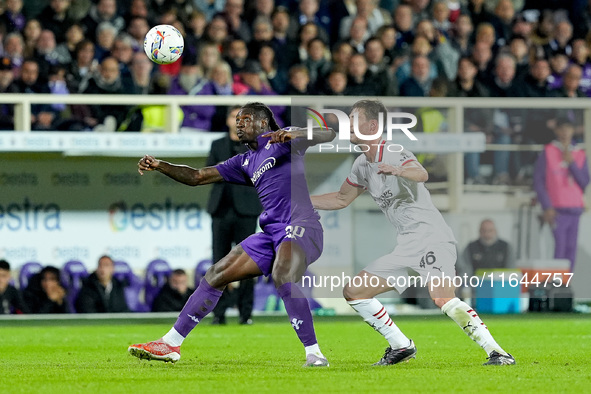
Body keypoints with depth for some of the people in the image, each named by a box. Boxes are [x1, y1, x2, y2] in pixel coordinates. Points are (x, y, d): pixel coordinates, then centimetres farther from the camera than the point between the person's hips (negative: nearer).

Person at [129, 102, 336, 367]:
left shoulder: (279, 141, 4)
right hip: (272, 232, 8)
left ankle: (314, 354, -32)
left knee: (282, 276, -35)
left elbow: (329, 135, -8)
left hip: (301, 225, -8)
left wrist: (294, 135, -26)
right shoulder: (244, 162, 22)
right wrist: (160, 166, 8)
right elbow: (197, 177, 22)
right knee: (217, 275, 5)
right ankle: (171, 344, 12)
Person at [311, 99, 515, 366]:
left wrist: (398, 171, -52)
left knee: (443, 299, -28)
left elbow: (422, 174, -31)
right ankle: (401, 347, 12)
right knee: (354, 292, 6)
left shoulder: (393, 154, -10)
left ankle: (496, 352, -27)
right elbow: (341, 199, 31)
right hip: (406, 247, 9)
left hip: (430, 236, -9)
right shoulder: (362, 165, 17)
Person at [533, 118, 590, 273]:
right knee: (560, 246, -14)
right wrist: (547, 207, -7)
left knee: (571, 249, -1)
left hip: (575, 208, 4)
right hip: (557, 210, -3)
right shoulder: (548, 152, 5)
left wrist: (571, 163, -6)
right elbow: (538, 181, 1)